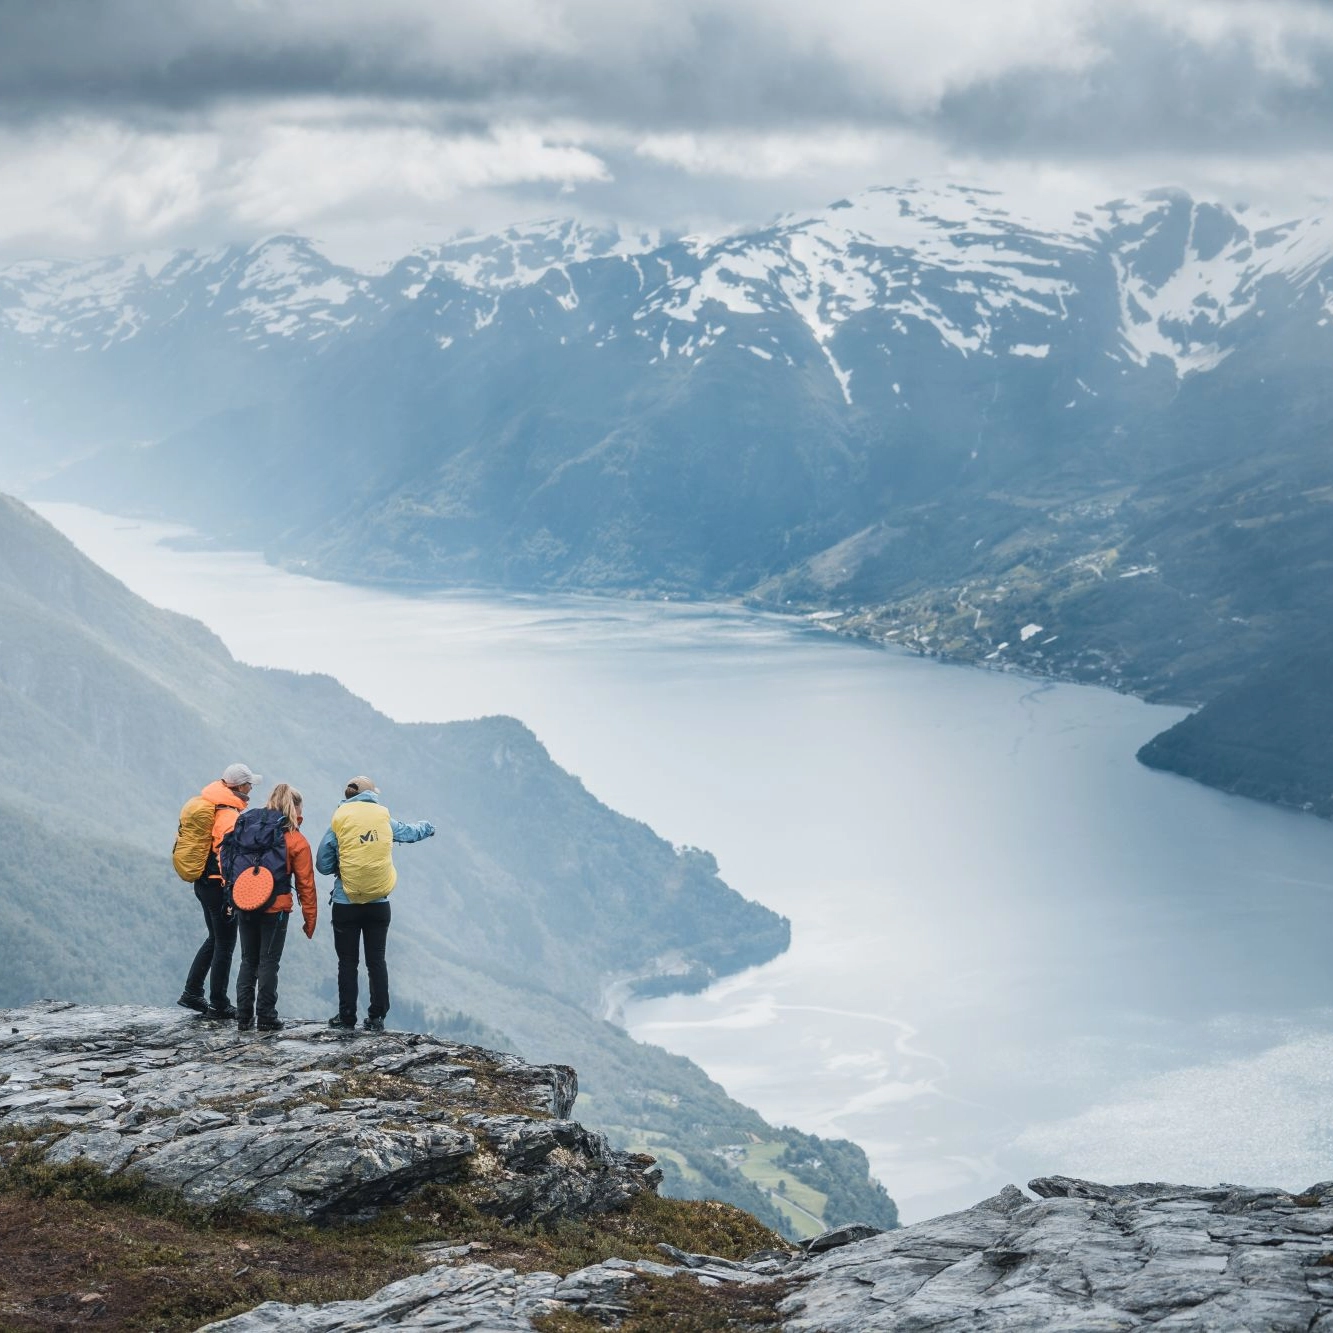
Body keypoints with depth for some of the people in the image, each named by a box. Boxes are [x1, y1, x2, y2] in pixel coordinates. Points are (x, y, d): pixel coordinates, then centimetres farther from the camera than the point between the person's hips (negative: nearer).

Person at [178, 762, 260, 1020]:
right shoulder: (230, 815, -20)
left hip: (202, 882, 9)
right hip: (220, 886, -9)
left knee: (215, 939, 22)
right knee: (225, 945, 1)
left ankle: (191, 993, 22)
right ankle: (218, 1005, 8)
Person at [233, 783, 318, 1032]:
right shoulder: (297, 841, -5)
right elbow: (305, 883, -4)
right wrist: (310, 918, 4)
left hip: (245, 906, 3)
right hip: (275, 909, -3)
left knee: (248, 961, 14)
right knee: (269, 962, 4)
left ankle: (244, 1016, 14)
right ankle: (266, 1018, 7)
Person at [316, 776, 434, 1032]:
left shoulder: (338, 824, -5)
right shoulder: (385, 821, 1)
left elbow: (323, 865, -3)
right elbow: (411, 831, 22)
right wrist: (428, 827, 43)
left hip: (345, 905, -2)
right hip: (379, 904, 2)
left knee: (348, 962, 5)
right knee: (377, 961, 7)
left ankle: (347, 1016, 7)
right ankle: (377, 1017, 7)